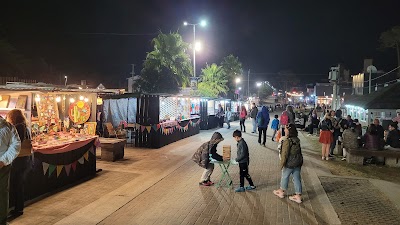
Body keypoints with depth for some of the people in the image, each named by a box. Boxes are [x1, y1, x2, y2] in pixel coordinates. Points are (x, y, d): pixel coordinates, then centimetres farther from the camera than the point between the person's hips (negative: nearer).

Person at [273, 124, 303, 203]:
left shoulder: (287, 141, -23)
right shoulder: (297, 140, 0)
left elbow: (285, 154, -21)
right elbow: (299, 151, 10)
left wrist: (282, 164, -10)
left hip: (289, 164, -6)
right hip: (298, 162, 6)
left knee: (285, 177, 15)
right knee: (297, 178, 13)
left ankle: (281, 192, 35)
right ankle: (298, 196, 22)